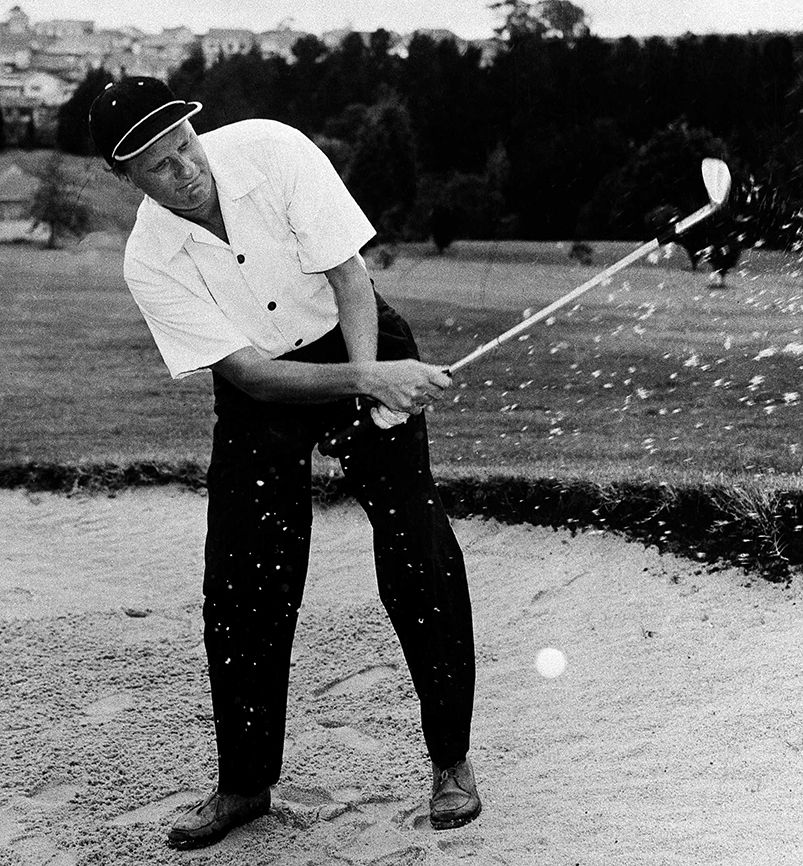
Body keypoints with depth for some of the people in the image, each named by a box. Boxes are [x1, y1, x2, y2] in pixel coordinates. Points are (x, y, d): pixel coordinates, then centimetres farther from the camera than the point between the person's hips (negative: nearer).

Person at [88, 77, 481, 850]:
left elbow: (348, 275, -20)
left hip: (360, 343, -1)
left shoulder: (271, 148, -20)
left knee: (419, 553, -10)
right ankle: (244, 785, 15)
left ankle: (451, 762, 6)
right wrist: (364, 382, -36)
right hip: (261, 385, 1)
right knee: (240, 582, -3)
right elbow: (250, 372, -23)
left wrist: (373, 377, -35)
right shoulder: (148, 263, -18)